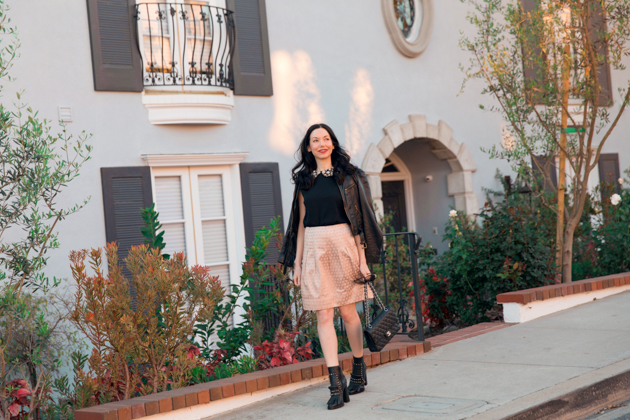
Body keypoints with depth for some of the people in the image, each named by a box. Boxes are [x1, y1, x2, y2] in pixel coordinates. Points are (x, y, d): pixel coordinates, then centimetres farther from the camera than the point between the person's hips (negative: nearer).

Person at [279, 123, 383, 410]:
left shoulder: (347, 176, 3)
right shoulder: (304, 181, 11)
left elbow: (357, 218, -1)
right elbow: (301, 223, 11)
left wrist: (362, 257, -7)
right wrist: (297, 261, 6)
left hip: (343, 245, -2)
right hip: (314, 249, 2)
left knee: (348, 311, 5)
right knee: (324, 315, -3)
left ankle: (359, 372, 26)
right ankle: (336, 384, -3)